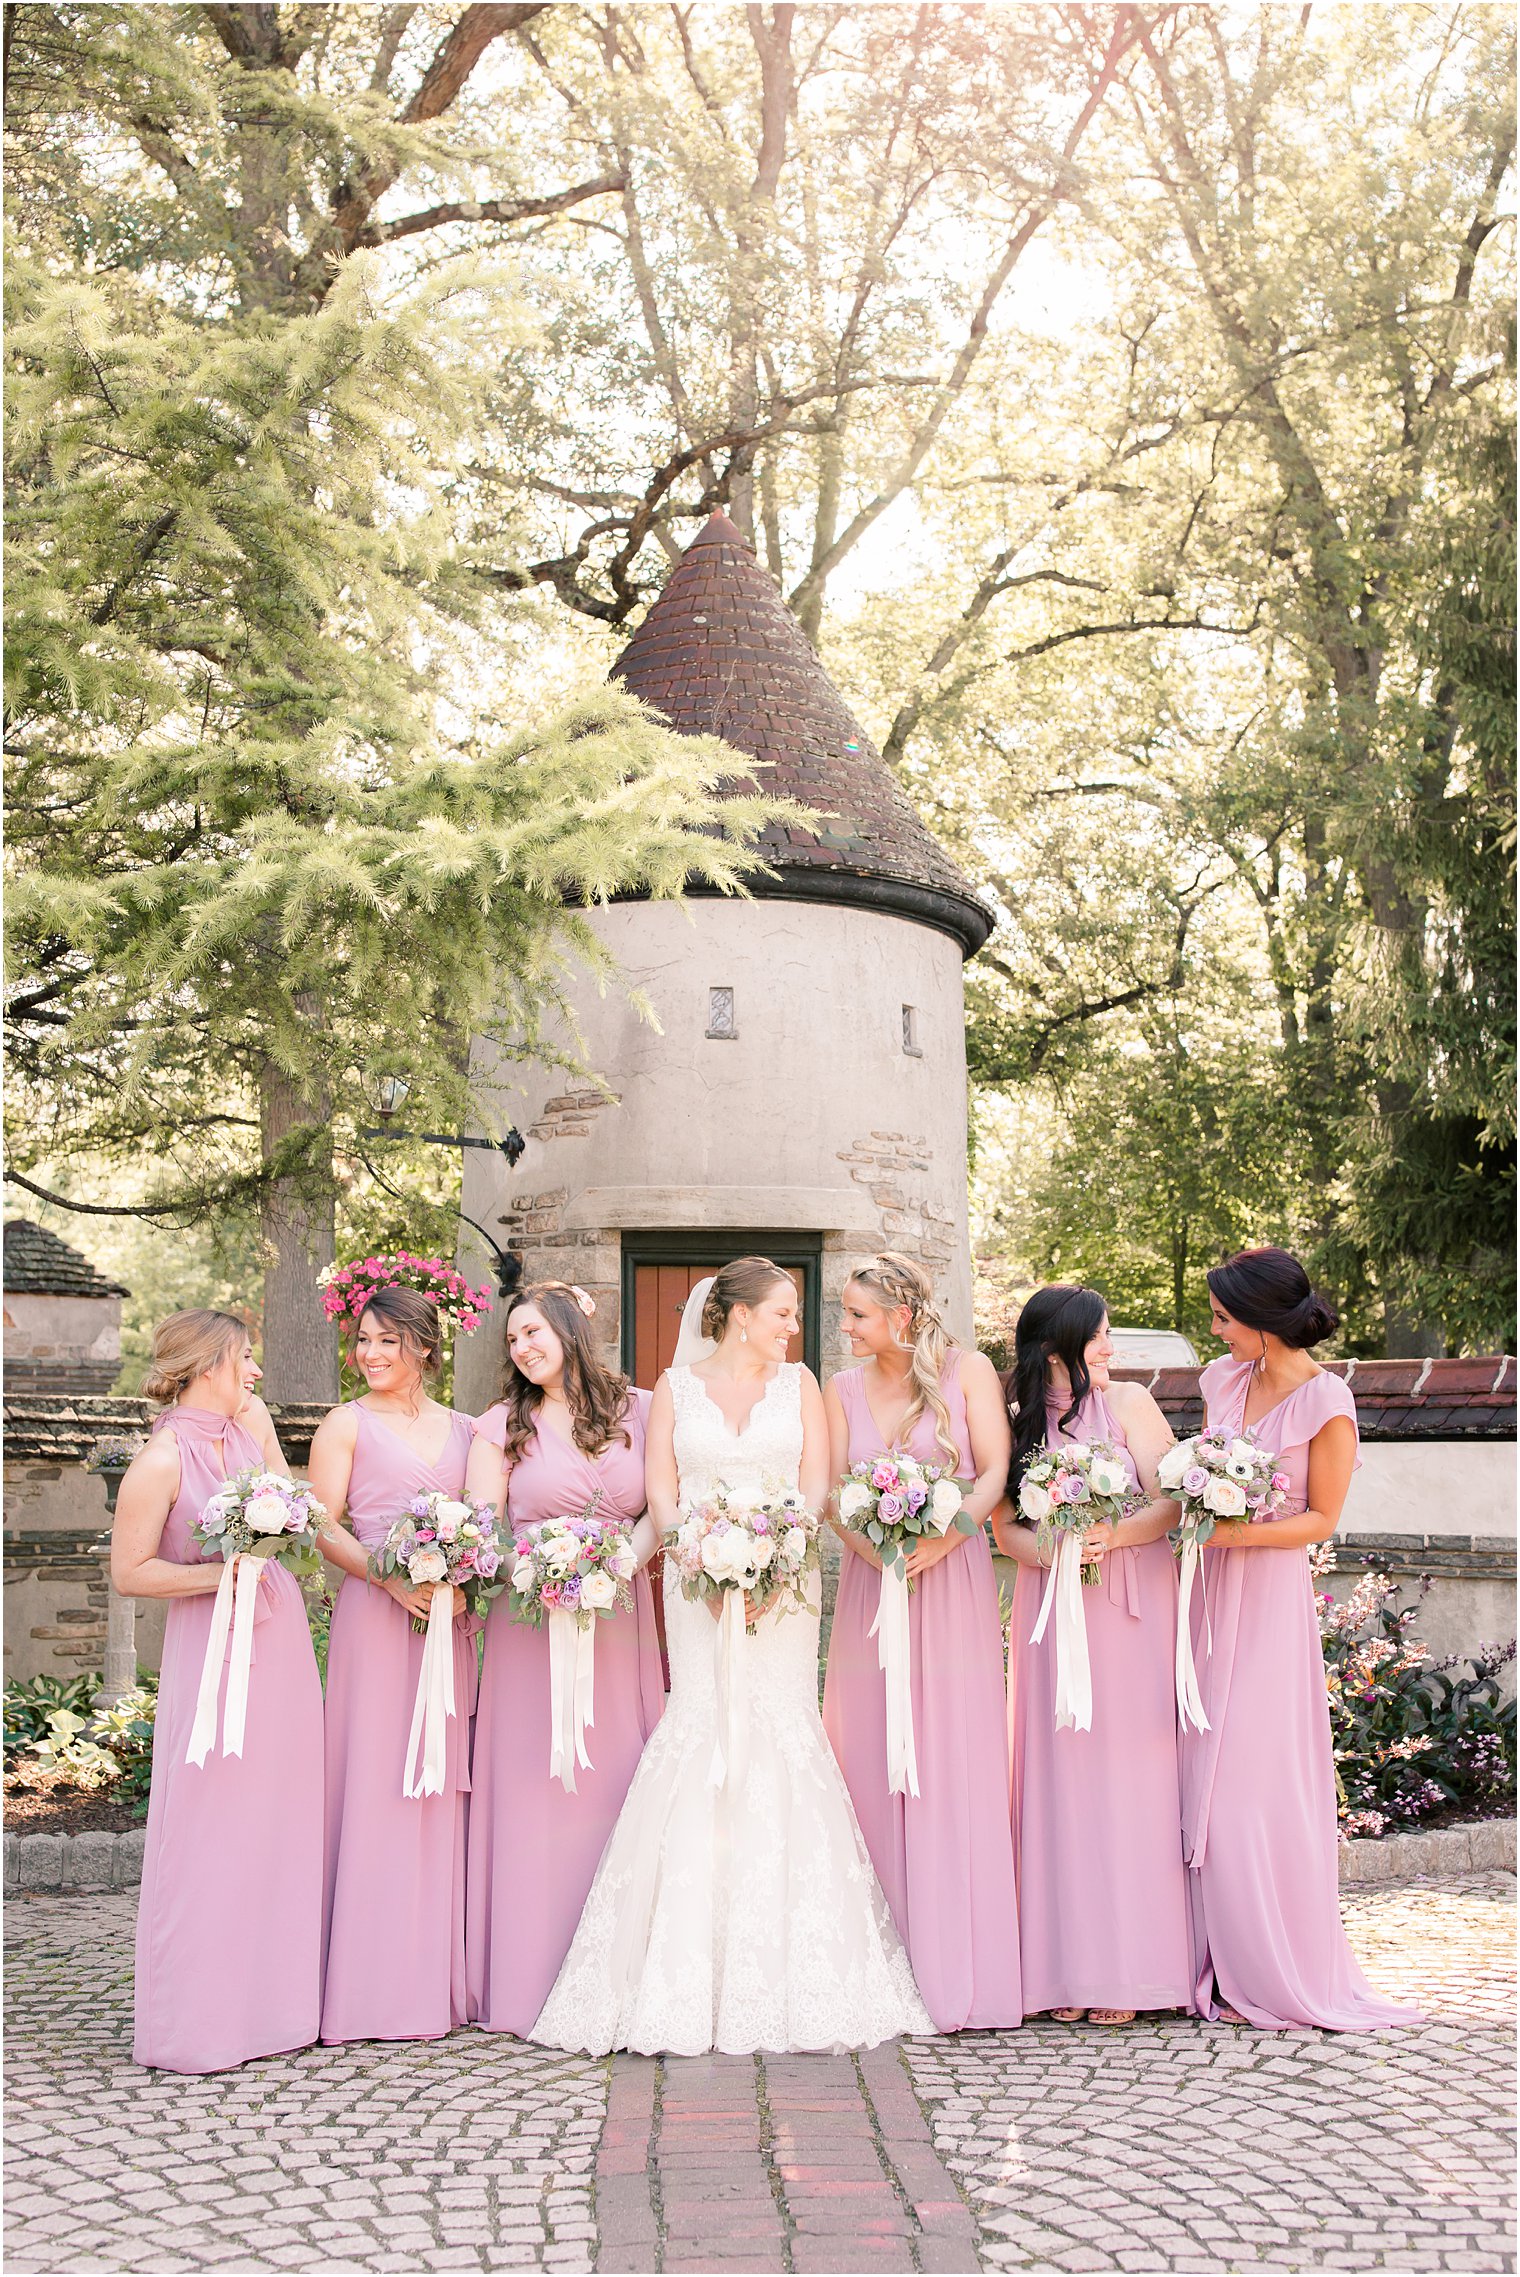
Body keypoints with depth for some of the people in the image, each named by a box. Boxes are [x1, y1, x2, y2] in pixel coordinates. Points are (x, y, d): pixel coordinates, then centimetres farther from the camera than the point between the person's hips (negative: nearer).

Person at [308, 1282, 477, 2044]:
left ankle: (438, 1979, 13)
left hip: (450, 1622, 4)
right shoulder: (347, 1425, 5)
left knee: (442, 1786, 5)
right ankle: (373, 1986, 0)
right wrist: (392, 1577, -18)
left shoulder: (463, 1430, 15)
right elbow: (322, 1527, -3)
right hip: (374, 1617, -4)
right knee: (375, 1784, -5)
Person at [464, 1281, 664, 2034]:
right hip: (532, 1622, -1)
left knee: (620, 1786, 1)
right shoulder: (504, 1426, 8)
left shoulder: (638, 1411, 9)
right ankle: (535, 1980, 3)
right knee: (535, 1793, -3)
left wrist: (624, 1560, -15)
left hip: (621, 1622, 1)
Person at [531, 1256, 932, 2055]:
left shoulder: (798, 1384, 12)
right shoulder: (676, 1387, 9)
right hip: (698, 1586, -1)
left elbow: (816, 1484, 3)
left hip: (783, 1587, 1)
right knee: (702, 1731, -9)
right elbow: (661, 1491, 3)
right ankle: (690, 1980, -4)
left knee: (780, 1734, -7)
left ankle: (788, 1977, 0)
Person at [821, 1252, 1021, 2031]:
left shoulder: (968, 1371, 2)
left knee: (955, 1759, -3)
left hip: (953, 1579, -3)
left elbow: (995, 1472, -4)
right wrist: (878, 1549, -14)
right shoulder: (843, 1388, 10)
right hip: (871, 1580, 3)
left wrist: (941, 1540, -18)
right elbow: (832, 1493, 4)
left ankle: (956, 1971, 2)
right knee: (873, 1765, 1)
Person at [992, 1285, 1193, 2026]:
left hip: (1132, 1610, -2)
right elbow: (1005, 1527, 6)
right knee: (1060, 1777, 0)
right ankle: (1065, 1969, 5)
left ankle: (1126, 1967, 4)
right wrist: (1050, 1551, -14)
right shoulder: (1017, 1422, 7)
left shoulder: (1128, 1403, 1)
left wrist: (1112, 1535, -21)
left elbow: (1172, 1503, -4)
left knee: (1127, 1772, -2)